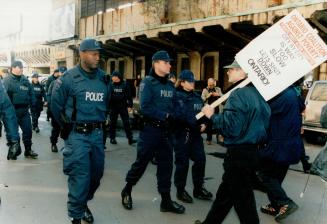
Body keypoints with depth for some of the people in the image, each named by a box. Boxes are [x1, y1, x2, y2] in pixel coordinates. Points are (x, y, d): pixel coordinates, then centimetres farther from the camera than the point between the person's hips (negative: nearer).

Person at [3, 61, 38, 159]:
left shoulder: (25, 80, 11)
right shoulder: (7, 80, -7)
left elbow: (31, 93, 14)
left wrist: (33, 104, 6)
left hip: (24, 110, 5)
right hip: (13, 110, -5)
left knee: (28, 130, 7)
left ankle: (28, 150, 19)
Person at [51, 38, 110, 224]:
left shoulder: (103, 78, 5)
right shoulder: (69, 78, -9)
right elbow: (56, 104, 0)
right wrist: (67, 125, 8)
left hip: (97, 134, 5)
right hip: (77, 135, -5)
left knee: (97, 173, 15)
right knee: (80, 177, -3)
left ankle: (83, 203, 40)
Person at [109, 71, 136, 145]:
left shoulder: (125, 85, -1)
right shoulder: (111, 85, -1)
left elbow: (129, 96, 2)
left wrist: (130, 105, -2)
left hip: (123, 107, 0)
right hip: (113, 107, 1)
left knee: (126, 123, -1)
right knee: (113, 123, 8)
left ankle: (130, 139, 1)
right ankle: (112, 138, 20)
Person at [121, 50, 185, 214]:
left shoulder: (170, 85, 11)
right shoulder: (148, 82, -9)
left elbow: (174, 106, 12)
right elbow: (145, 108, -19)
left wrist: (172, 118, -8)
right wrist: (165, 116, -17)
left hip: (166, 130, 6)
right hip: (150, 129, -6)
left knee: (166, 164, 9)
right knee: (141, 162, 5)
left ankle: (166, 200, 20)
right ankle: (127, 191, 28)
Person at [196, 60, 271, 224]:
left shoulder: (238, 95, -19)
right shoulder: (257, 93, 9)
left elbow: (231, 128, -25)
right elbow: (265, 120, 15)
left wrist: (212, 115, -13)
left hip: (239, 154, -10)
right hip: (254, 151, 10)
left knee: (243, 198, 6)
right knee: (225, 192, 21)